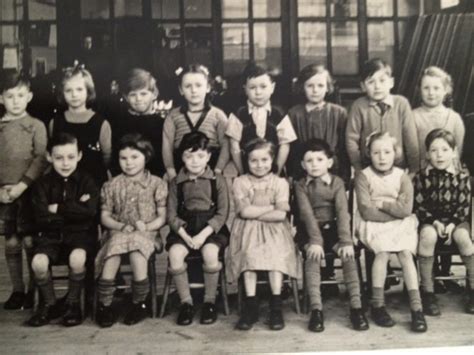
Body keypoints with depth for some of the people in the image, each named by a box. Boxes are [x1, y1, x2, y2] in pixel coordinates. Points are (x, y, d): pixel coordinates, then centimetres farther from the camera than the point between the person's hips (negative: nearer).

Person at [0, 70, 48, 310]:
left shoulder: (36, 126, 0)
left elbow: (41, 159, -7)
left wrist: (22, 185, -16)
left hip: (29, 191, -3)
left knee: (30, 241, -2)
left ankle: (33, 290, 9)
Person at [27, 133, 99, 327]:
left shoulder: (86, 181, 0)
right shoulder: (43, 183, 3)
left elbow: (89, 211, -17)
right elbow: (41, 218, -8)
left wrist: (57, 209, -12)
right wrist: (74, 211, -12)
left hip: (80, 233, -2)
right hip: (51, 234, 2)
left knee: (77, 258, -33)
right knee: (38, 262, -26)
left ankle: (73, 304, -6)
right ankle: (49, 305, 2)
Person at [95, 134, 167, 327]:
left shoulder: (157, 184, 5)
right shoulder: (112, 185, 10)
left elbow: (162, 216, 4)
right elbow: (105, 217, 9)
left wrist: (147, 226, -13)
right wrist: (122, 226, -8)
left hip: (146, 233, -1)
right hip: (118, 232, 2)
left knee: (138, 256, -31)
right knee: (112, 258, -29)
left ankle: (139, 304, -8)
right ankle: (105, 306, -13)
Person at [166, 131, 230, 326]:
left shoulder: (217, 180, 2)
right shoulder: (176, 183, 7)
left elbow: (222, 213, -4)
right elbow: (172, 215, 2)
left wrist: (203, 234, -15)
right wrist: (184, 235, -14)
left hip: (211, 227, -2)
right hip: (184, 228, 2)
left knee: (210, 253, -31)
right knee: (175, 253, -26)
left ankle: (210, 301, -9)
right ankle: (186, 302, -10)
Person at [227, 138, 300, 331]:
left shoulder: (280, 183, 4)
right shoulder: (240, 182, 5)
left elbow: (281, 215, -8)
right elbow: (244, 211, -9)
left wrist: (255, 212, -9)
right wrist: (271, 207, -6)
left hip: (274, 230, 0)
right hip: (247, 230, 0)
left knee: (276, 254, -28)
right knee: (250, 255, -29)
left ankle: (276, 307, -19)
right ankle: (250, 306, -21)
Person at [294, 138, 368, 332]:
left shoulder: (337, 182, 1)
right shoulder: (301, 185, -1)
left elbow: (342, 211, -10)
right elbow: (307, 213, -13)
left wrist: (346, 241, -21)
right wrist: (315, 240, -25)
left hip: (332, 227, 1)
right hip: (310, 230, -1)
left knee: (348, 255, -24)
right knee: (313, 256, -29)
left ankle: (356, 307, -19)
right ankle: (316, 310, -29)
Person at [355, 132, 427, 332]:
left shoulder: (402, 177, 3)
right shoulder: (364, 176, -3)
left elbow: (406, 210, -8)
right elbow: (366, 211, -12)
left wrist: (382, 204, -10)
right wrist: (394, 210, -9)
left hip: (400, 225, 2)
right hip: (373, 225, -2)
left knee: (406, 254, -23)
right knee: (383, 252, -28)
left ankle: (416, 307, -20)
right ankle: (377, 305, -16)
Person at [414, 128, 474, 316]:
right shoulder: (422, 176, -5)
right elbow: (419, 205, -4)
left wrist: (452, 224, -17)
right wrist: (435, 222, -17)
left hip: (455, 220, 1)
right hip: (430, 220, -1)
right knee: (428, 235, -33)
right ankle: (427, 292, -22)